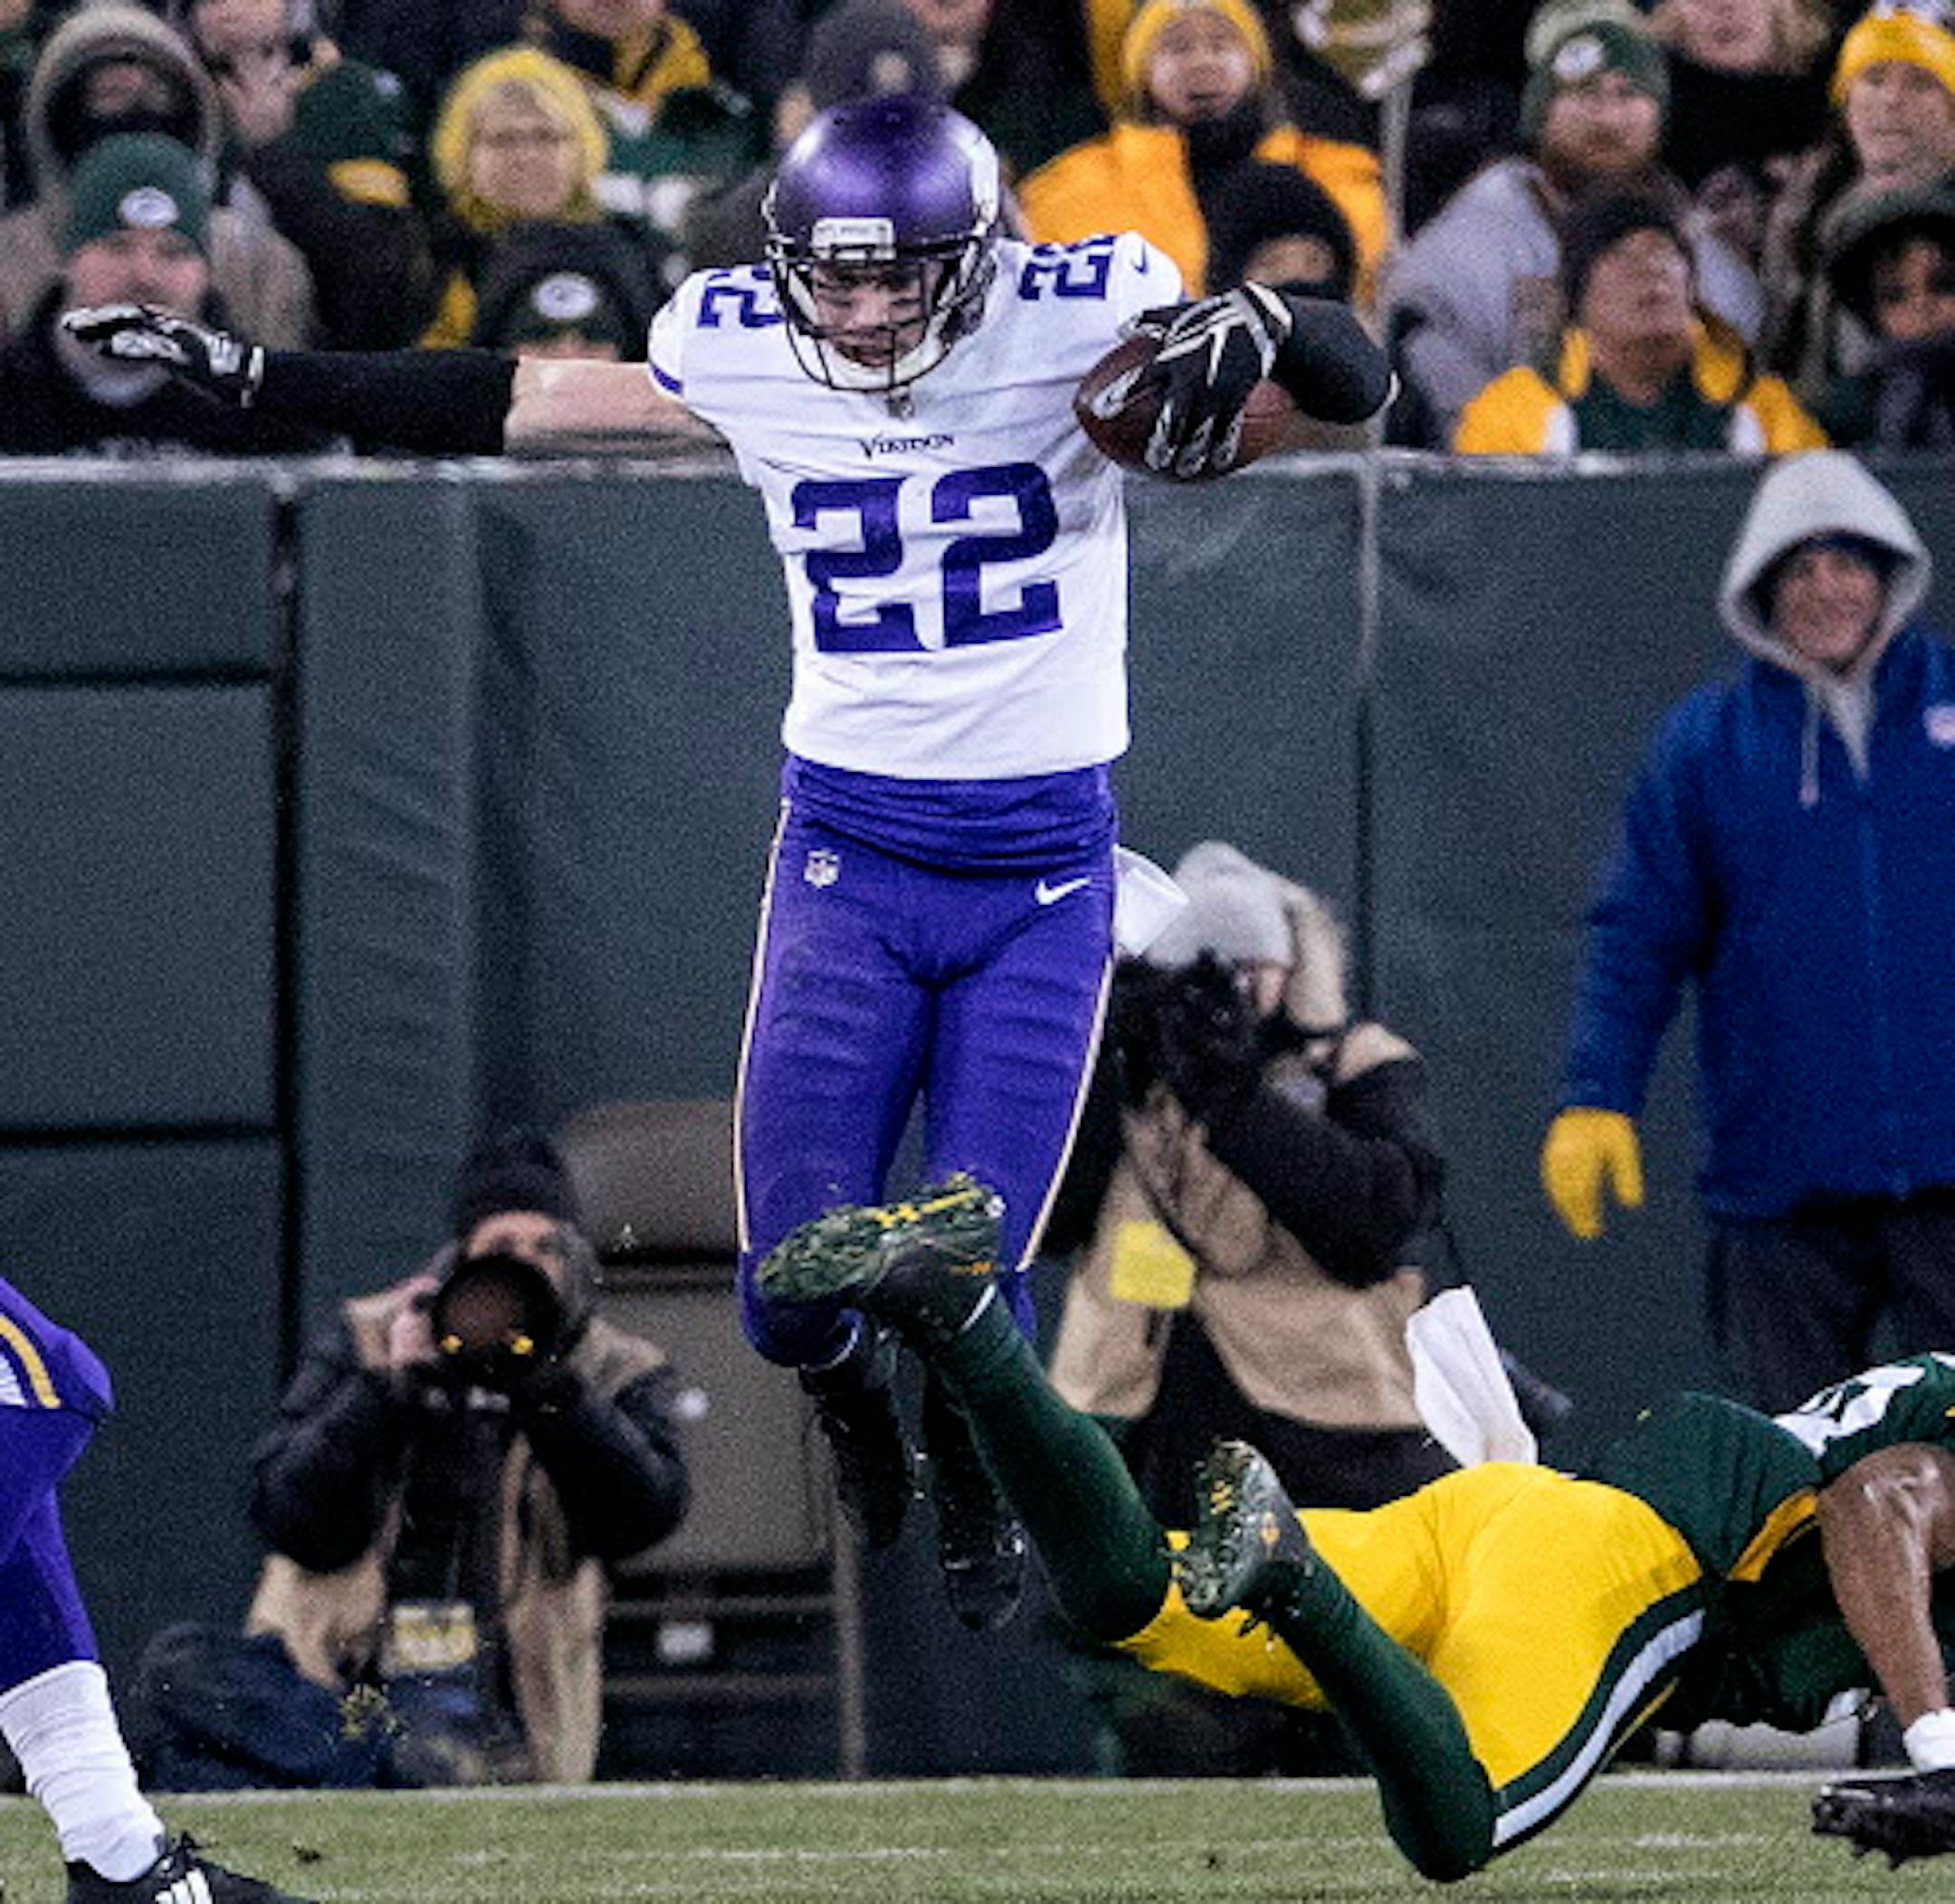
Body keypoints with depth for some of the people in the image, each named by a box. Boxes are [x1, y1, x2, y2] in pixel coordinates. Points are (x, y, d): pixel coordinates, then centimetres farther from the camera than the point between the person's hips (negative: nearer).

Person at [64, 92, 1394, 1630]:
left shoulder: (1076, 321, -13)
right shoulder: (739, 349, -5)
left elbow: (1360, 387, -14)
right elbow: (511, 404, 7)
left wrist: (1253, 325, -37)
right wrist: (233, 371, 7)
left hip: (1043, 868, -2)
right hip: (846, 850, 2)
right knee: (796, 1291, -5)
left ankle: (980, 1492, 32)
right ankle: (852, 1392, 35)